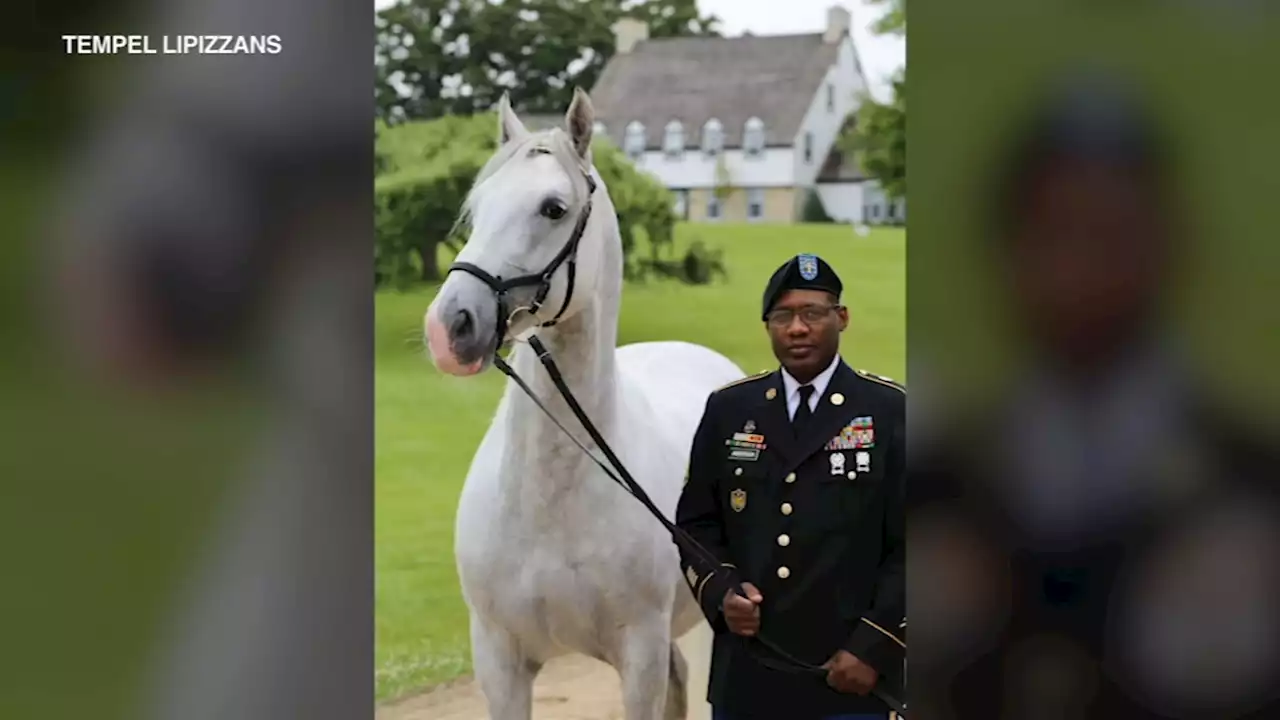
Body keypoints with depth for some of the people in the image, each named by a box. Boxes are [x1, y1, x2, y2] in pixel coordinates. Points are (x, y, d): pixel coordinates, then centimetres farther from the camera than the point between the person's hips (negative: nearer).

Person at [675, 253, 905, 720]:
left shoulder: (891, 411, -1)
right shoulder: (728, 410, 9)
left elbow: (912, 545, -3)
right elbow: (696, 524, 13)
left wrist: (873, 650, -11)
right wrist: (720, 592, -7)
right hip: (744, 680, 3)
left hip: (848, 681, -3)